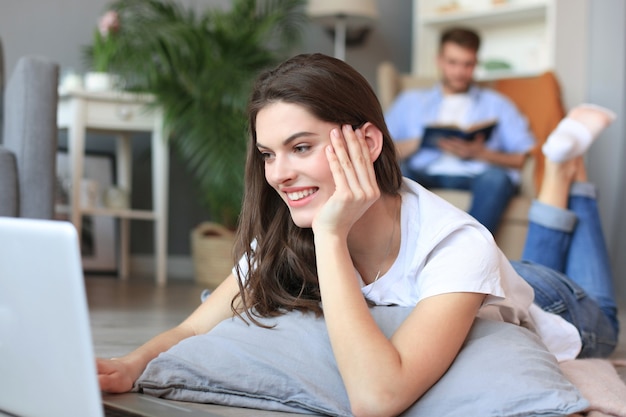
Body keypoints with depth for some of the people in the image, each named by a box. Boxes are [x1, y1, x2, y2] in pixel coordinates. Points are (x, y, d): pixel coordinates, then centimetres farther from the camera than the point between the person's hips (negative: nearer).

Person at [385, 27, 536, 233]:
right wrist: (421, 141, -3)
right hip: (424, 174, 1)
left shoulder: (496, 104, 24)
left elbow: (523, 159, 10)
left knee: (495, 177, -35)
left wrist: (480, 154, -5)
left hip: (474, 176, 0)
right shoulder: (411, 101, 26)